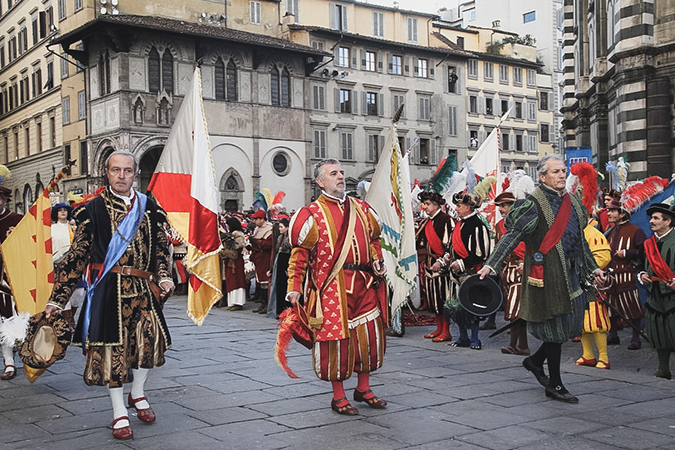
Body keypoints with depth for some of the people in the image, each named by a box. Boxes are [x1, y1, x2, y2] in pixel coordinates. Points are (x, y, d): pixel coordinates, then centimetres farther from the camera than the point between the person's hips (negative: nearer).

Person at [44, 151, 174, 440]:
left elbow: (161, 246, 16)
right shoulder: (93, 209, 3)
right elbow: (77, 254, 2)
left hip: (143, 288, 3)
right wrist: (57, 299, -1)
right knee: (112, 345, -2)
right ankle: (119, 412, 13)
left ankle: (137, 393, 21)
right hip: (108, 289, -2)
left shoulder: (149, 208, 11)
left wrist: (164, 276, -3)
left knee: (150, 337, -7)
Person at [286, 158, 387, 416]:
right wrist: (294, 288, -9)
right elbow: (299, 253, -4)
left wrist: (377, 262, 7)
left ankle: (363, 389, 27)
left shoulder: (361, 209, 13)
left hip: (364, 283, 5)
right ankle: (338, 397, 15)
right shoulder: (312, 214, -3)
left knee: (370, 335, 9)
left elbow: (374, 240, 25)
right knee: (336, 339, 0)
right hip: (331, 287, -5)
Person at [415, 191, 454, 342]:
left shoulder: (446, 220, -8)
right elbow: (419, 242, 20)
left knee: (442, 298, -6)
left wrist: (441, 261, -21)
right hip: (429, 265, 8)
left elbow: (450, 244, -14)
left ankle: (446, 332, 0)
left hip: (442, 266, -8)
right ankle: (439, 329, 19)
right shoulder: (424, 222, 15)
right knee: (433, 298, 10)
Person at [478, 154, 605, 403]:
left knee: (571, 323, 11)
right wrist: (491, 264, -22)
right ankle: (554, 385, 11)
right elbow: (512, 235, -14)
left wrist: (593, 267, 25)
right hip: (546, 274, -8)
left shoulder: (573, 203, 13)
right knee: (554, 326, -1)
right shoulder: (534, 204, -11)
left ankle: (535, 361, 32)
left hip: (570, 273, 8)